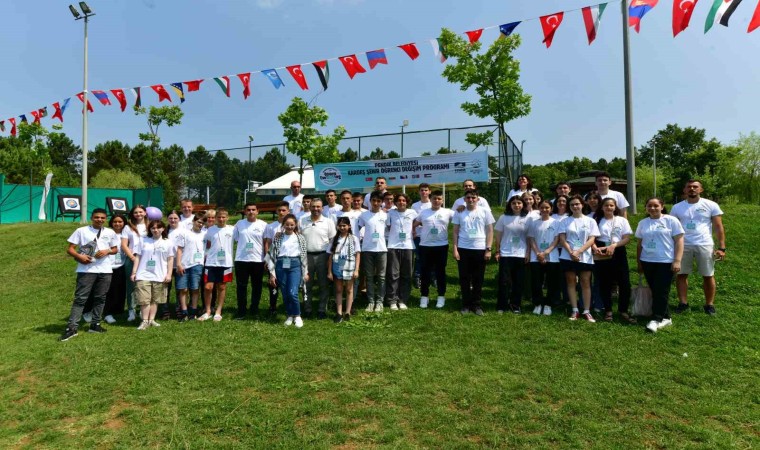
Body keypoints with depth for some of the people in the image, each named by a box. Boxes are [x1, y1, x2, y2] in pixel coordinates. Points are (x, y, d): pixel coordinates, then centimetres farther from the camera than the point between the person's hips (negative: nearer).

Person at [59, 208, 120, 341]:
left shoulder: (110, 233, 10)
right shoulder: (81, 231, 2)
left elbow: (115, 249, 16)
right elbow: (70, 249, 1)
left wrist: (107, 251, -6)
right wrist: (79, 256, -17)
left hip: (105, 270, 3)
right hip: (86, 270, -3)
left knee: (100, 298, 10)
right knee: (80, 298, -5)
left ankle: (95, 324, 21)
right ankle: (71, 328, -5)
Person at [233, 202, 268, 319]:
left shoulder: (263, 225, 1)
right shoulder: (239, 224, 5)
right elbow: (234, 239, 13)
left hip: (258, 260, -1)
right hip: (241, 260, 1)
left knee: (257, 287, 8)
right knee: (241, 286, 5)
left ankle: (254, 310, 20)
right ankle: (241, 312, 14)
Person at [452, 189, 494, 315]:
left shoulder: (485, 212, 1)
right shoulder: (459, 213, 4)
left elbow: (490, 231, 2)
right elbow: (455, 232, 6)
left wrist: (488, 249, -5)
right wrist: (455, 249, -2)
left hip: (480, 249, -1)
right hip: (463, 249, 1)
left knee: (478, 279, 6)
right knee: (464, 278, 6)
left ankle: (476, 305, 17)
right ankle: (466, 304, 16)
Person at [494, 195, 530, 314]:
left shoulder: (527, 219, 4)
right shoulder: (504, 218, 1)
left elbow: (529, 238, 6)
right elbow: (498, 236, 4)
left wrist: (528, 253, 1)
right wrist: (497, 251, -1)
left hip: (521, 255, 1)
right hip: (505, 254, -1)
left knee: (519, 281, 5)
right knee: (504, 281, 0)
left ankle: (515, 306, 17)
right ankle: (501, 306, 10)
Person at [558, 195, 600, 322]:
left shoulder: (590, 221, 6)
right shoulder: (565, 221, 7)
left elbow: (591, 240, -2)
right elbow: (562, 239, 0)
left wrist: (578, 251, -15)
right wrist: (571, 252, -14)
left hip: (585, 257, -1)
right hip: (568, 257, 1)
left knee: (586, 283, 1)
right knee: (571, 283, 3)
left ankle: (587, 311, 6)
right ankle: (575, 311, 9)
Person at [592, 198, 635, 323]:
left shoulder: (622, 220, 7)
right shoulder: (597, 221, 7)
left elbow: (627, 238, -1)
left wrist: (614, 245, -17)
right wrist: (595, 248, -19)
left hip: (618, 253, 0)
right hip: (601, 255, 0)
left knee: (625, 283, -4)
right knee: (604, 284, 5)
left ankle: (623, 311, 7)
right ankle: (608, 311, 16)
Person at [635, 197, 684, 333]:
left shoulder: (671, 220, -2)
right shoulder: (643, 223, 10)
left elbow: (679, 241, -5)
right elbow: (640, 244, 15)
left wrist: (677, 261, -12)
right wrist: (639, 262, 14)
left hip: (666, 262, -5)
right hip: (647, 262, 5)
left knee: (661, 292, -5)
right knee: (655, 291, 9)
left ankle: (656, 319, -2)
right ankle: (665, 317, 20)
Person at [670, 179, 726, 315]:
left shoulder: (711, 205, 0)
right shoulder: (677, 207, 5)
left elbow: (718, 227, -1)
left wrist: (722, 247, -7)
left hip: (704, 245, -1)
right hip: (683, 246, 2)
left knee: (708, 276, 6)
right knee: (681, 274, 4)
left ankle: (709, 304, 18)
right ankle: (683, 302, 15)